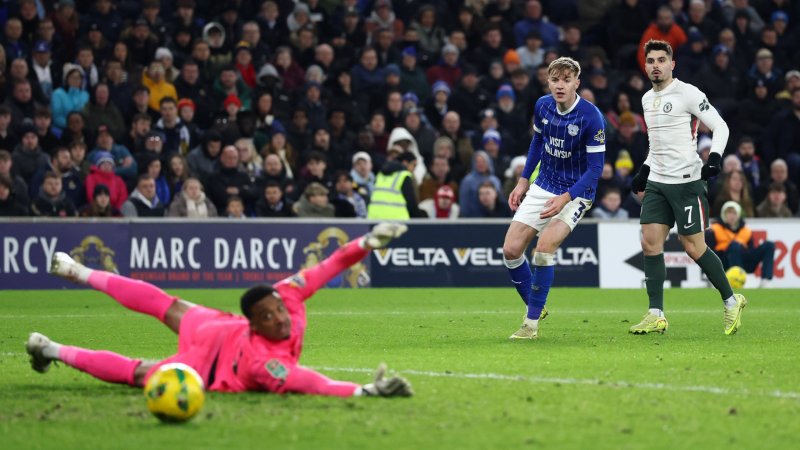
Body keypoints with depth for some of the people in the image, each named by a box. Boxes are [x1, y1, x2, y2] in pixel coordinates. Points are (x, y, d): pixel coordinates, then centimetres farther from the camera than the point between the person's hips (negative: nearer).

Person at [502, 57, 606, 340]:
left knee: (545, 247, -25)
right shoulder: (542, 106, -3)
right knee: (511, 250, -4)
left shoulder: (591, 117, -21)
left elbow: (595, 168, -19)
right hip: (543, 188, 6)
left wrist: (566, 198, -28)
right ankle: (535, 307, 20)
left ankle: (532, 322, -14)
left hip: (576, 194, -6)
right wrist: (523, 181, 13)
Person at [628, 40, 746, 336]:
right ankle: (656, 315, -1)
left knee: (694, 247, -6)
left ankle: (731, 301, 13)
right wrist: (644, 172, 23)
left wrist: (714, 158, -25)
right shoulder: (647, 99, 15)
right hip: (657, 182, 7)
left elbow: (720, 126, -10)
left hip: (686, 180, -7)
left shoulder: (688, 93, -8)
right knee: (650, 243, -3)